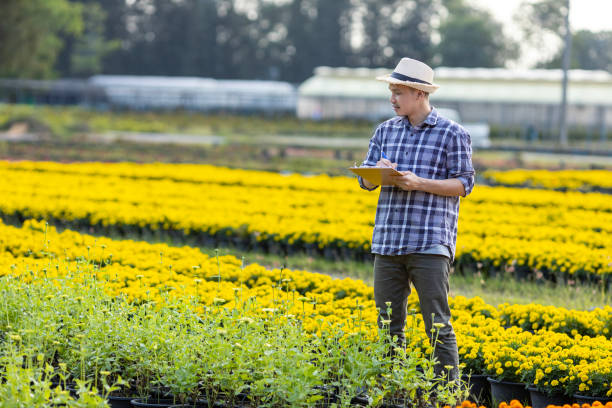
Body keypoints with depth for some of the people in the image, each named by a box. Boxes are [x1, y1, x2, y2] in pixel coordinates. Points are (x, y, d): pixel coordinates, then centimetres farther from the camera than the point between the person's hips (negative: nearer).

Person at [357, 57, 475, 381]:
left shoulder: (452, 134, 0)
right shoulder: (386, 131, 15)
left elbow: (464, 184, -2)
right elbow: (365, 181, 17)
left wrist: (420, 183, -15)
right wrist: (379, 172, -7)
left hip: (430, 244, -5)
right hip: (387, 242, 5)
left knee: (438, 326, -6)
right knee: (388, 324, 7)